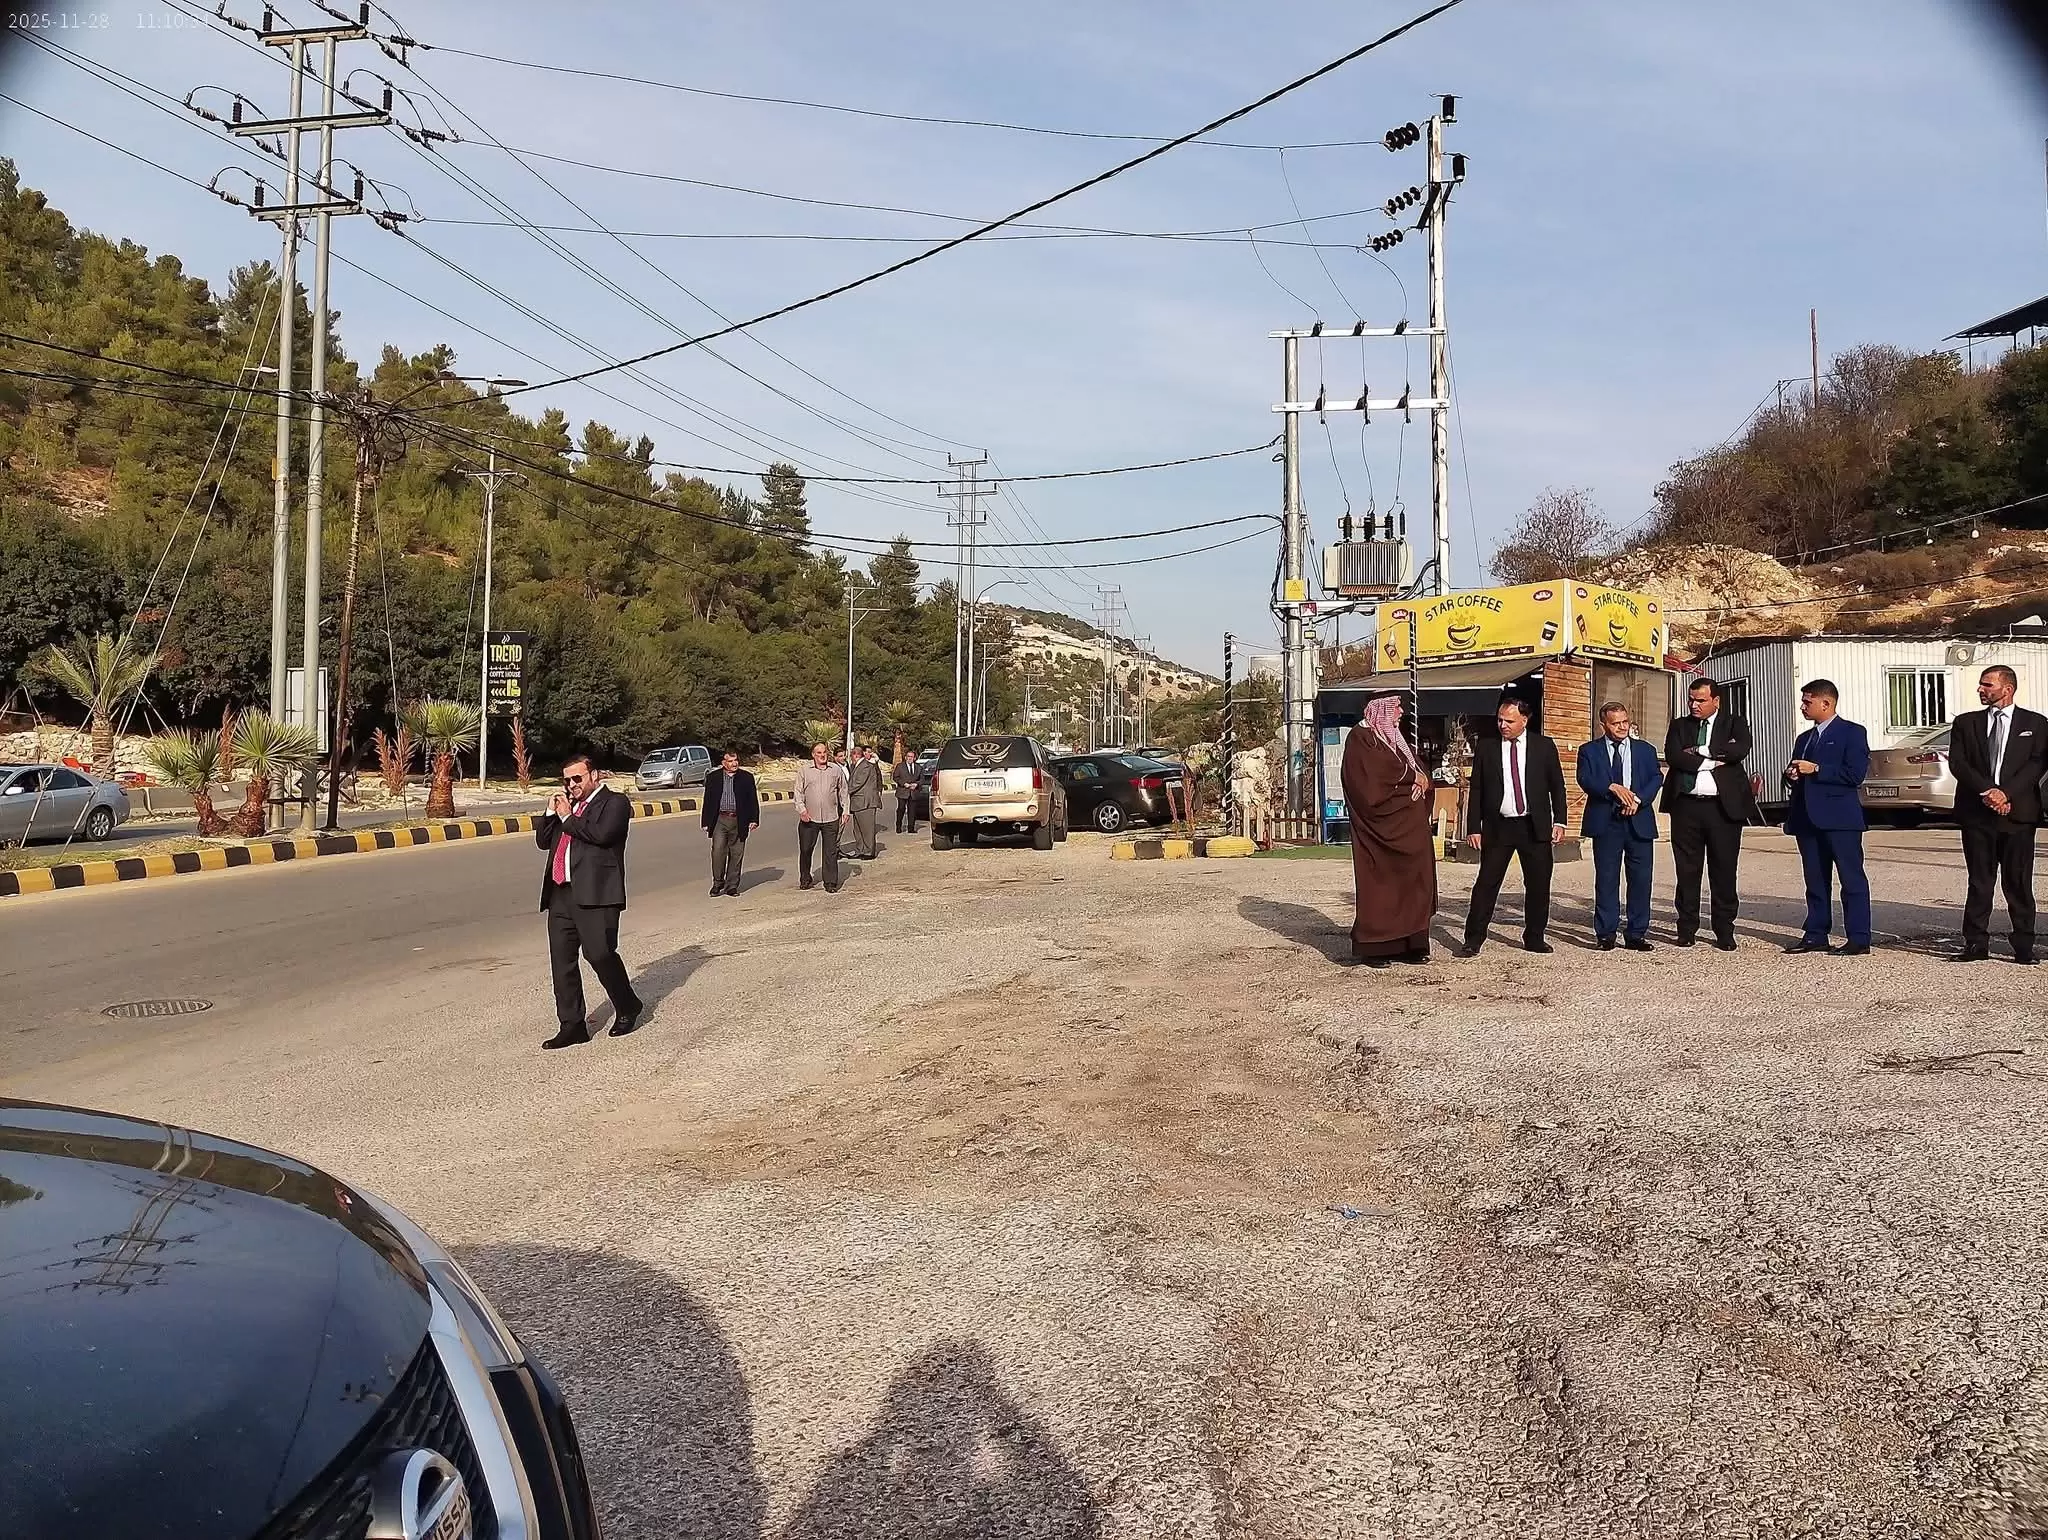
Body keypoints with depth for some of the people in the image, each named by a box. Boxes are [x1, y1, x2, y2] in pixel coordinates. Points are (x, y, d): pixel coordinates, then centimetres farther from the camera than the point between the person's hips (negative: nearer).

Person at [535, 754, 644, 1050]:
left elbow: (602, 833, -17)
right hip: (561, 895, 7)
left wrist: (568, 817, -5)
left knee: (600, 954, -10)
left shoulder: (615, 803, 1)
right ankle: (572, 1026, 12)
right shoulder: (567, 805, 24)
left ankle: (627, 1008, 13)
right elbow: (542, 840, 24)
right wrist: (551, 812, 9)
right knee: (562, 961, 5)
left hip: (595, 894, -7)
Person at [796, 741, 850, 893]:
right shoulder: (804, 771, 3)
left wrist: (845, 810, 9)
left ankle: (831, 883, 9)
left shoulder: (835, 770, 7)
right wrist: (802, 809, -11)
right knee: (805, 850, 7)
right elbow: (798, 792, 2)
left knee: (831, 852, 1)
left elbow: (843, 791, 14)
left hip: (831, 818, 0)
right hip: (809, 818, 0)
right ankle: (805, 879, 25)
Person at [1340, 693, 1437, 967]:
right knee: (1379, 884, -7)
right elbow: (1379, 769, -20)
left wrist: (1420, 781, -7)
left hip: (1406, 826, 8)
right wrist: (1411, 775, -9)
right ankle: (1372, 949, -1)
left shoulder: (1396, 739, 20)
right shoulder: (1360, 738, -6)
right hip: (1380, 825, -8)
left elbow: (1420, 771, 15)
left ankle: (1408, 944, 8)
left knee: (1409, 882, 4)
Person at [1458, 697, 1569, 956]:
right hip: (1497, 827, -1)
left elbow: (1557, 786, 8)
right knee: (1486, 884, -3)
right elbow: (1476, 791, 5)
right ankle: (1473, 941, 2)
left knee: (1538, 885, 6)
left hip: (1535, 827, 1)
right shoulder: (1486, 749, 4)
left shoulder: (1544, 747, 5)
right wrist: (1474, 828, 0)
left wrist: (1559, 821, 0)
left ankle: (1534, 938, 20)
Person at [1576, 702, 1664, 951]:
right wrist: (1613, 787, -22)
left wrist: (1639, 798, -13)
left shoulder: (1645, 750, 14)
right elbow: (1585, 779, -7)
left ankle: (1637, 934, 9)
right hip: (1605, 822, -2)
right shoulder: (1589, 751, 7)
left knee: (1641, 878, 1)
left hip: (1638, 821, 2)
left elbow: (1656, 778, 3)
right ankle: (1605, 935, 6)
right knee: (1606, 879, 0)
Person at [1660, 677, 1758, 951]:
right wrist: (1713, 761, -10)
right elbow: (1673, 756, -6)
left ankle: (1724, 931, 10)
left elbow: (1741, 750, -14)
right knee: (1687, 870, 5)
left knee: (1724, 869, 2)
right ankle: (1687, 929, 12)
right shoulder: (1679, 726, 13)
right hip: (1686, 806, 2)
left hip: (1724, 805, -2)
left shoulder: (1735, 724, 8)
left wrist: (1701, 750, -10)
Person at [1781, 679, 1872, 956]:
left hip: (1839, 818, -7)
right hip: (1808, 819, 7)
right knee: (1815, 881, 10)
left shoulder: (1852, 733, -2)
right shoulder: (1804, 738, 21)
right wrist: (1792, 776, 1)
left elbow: (1855, 773, -14)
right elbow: (1793, 775, 24)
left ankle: (1859, 940, -4)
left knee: (1852, 879, -4)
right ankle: (1815, 935, 15)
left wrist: (1816, 770, -15)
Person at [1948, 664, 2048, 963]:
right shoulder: (1966, 723, 12)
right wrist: (1987, 790, -12)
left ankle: (2024, 946, 6)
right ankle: (1976, 943, 6)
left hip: (2018, 812, -1)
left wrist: (2007, 793, -15)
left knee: (2018, 882, 0)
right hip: (1976, 814, 1)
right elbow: (1957, 762, 2)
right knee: (1979, 881, 3)